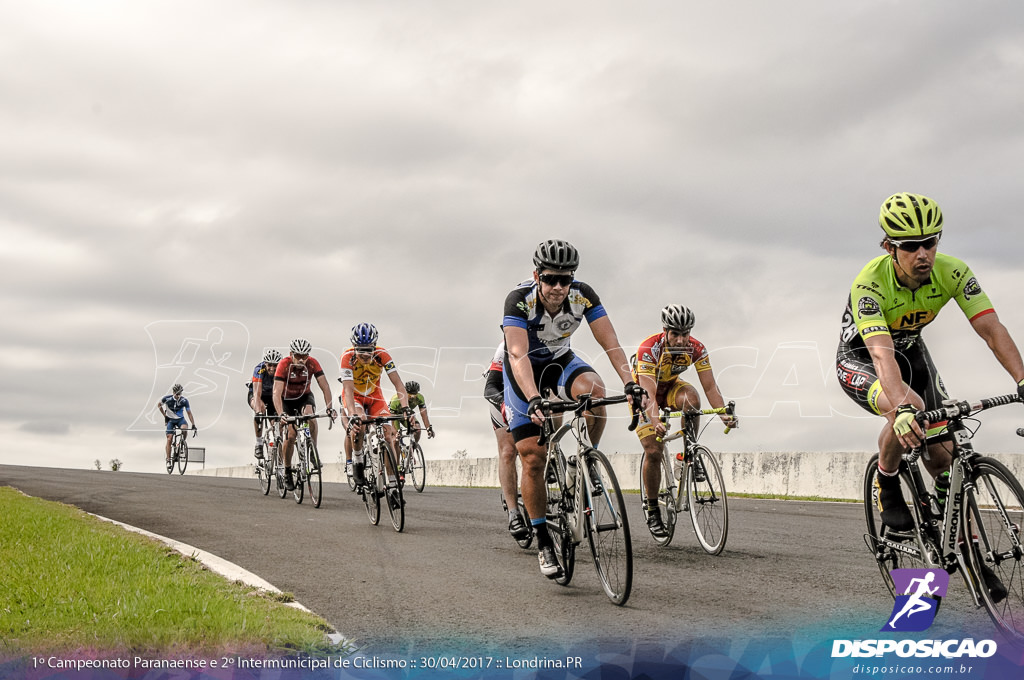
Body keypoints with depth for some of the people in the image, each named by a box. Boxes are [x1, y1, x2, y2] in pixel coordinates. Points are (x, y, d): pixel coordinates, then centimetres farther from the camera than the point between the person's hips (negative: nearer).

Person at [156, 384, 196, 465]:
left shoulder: (184, 401, -16)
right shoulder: (168, 398, -17)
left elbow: (189, 413, -11)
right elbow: (159, 405, 2)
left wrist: (193, 425, -17)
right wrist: (165, 416, -2)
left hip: (180, 419, 0)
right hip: (170, 420, 0)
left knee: (185, 428, -33)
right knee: (169, 439, -10)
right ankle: (168, 460, -3)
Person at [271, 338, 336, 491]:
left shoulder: (313, 364, -23)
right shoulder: (284, 365, -29)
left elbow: (325, 387, -23)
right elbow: (277, 392, -35)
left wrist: (329, 407, -37)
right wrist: (281, 414, -49)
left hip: (305, 397, 1)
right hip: (287, 399, -1)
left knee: (309, 415, -32)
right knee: (291, 434, -14)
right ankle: (287, 471, 4)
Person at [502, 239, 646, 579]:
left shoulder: (583, 295, -23)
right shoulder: (519, 299, -31)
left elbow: (610, 343, -26)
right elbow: (518, 355, -41)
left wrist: (630, 383, -42)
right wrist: (533, 400, -56)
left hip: (560, 360, 2)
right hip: (523, 370, -2)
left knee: (593, 388, -34)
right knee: (532, 457, -9)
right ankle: (543, 541, 4)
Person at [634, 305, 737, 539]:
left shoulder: (696, 349, -23)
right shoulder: (648, 349, -34)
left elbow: (710, 386, -25)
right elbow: (649, 393, -43)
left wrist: (724, 414, -43)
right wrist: (655, 421, -60)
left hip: (670, 387, 3)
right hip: (643, 392, -3)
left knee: (691, 397, -34)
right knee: (654, 451, -15)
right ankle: (652, 511, 2)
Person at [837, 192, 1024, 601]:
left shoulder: (952, 273, -23)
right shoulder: (870, 284, -35)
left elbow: (991, 328, -28)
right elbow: (881, 354, -46)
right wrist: (902, 409, -62)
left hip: (910, 351, 4)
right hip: (859, 358, -4)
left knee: (944, 457, -5)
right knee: (909, 408, -36)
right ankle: (886, 486, -9)